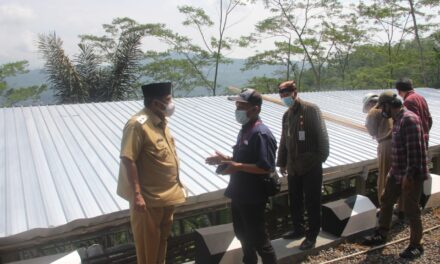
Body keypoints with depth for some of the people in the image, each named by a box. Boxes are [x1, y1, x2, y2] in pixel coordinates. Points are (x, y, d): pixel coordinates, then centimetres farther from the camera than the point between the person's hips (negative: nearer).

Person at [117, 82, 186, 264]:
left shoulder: (161, 121, 5)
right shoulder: (138, 124, -22)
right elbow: (128, 160, -23)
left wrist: (176, 183, 18)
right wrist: (136, 195, -25)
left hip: (167, 194, 8)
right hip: (148, 197, -8)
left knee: (162, 237, 23)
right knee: (148, 243, 10)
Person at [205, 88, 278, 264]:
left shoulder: (261, 134, -22)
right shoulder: (245, 130, 8)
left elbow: (267, 167, -27)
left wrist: (238, 167, -27)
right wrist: (225, 159, 5)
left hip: (252, 197, -10)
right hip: (239, 194, 10)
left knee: (258, 238, 6)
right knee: (242, 234, 24)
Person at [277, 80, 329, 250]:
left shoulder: (311, 109, -8)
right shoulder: (287, 115, 13)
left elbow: (321, 134, -11)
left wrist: (321, 157, -15)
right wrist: (282, 162, 18)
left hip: (311, 165, -6)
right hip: (293, 166, 7)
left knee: (311, 202, 4)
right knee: (295, 201, 15)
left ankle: (312, 234, 17)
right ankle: (298, 229, 31)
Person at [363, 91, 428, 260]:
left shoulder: (409, 119, -20)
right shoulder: (398, 119, 11)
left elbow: (414, 149, -24)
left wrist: (409, 174, -24)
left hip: (411, 175, -10)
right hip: (397, 173, 10)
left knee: (410, 209, 2)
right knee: (386, 201, 16)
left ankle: (416, 245, 19)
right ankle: (381, 235, 32)